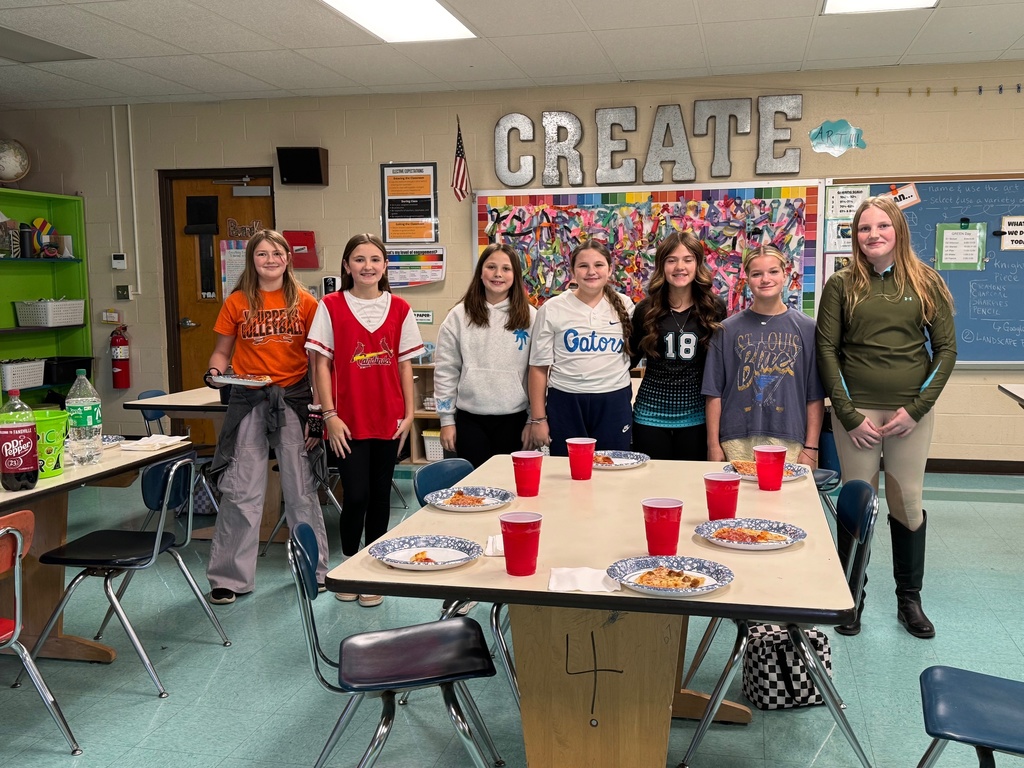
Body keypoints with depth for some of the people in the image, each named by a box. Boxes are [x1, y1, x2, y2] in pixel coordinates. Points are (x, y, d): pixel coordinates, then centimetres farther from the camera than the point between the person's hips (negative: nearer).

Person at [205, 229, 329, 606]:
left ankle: (315, 570, 23)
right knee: (240, 491, 3)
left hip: (294, 398, 0)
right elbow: (222, 351, 10)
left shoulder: (305, 303, 3)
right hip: (248, 401, 1)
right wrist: (215, 371, -13)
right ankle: (230, 578, 15)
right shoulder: (237, 303, 5)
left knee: (302, 489, 7)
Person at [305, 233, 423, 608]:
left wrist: (409, 413, 3)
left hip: (389, 419, 3)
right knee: (356, 495, -5)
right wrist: (330, 414, -7)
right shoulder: (331, 306, -1)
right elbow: (321, 363, -1)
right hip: (348, 420, -2)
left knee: (380, 496, 9)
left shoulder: (399, 309, 5)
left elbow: (404, 364, 8)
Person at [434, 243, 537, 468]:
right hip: (469, 419, 0)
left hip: (513, 419, 0)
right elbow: (445, 370, 2)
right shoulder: (459, 315, 1)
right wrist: (446, 419, 0)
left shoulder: (530, 317, 1)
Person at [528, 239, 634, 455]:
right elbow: (539, 366, 0)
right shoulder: (552, 308, -1)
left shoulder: (624, 306, 5)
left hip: (614, 403, 2)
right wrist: (538, 418, -2)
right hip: (565, 402, -1)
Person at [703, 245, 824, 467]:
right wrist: (713, 445, 0)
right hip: (737, 442, 0)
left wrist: (811, 448, 0)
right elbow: (714, 393, 4)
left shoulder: (806, 328, 5)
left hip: (788, 442, 0)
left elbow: (815, 396, 5)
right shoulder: (728, 330, 5)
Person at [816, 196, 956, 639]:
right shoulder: (842, 285, 1)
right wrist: (850, 415, -8)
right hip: (856, 411, -1)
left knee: (907, 503, 7)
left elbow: (946, 348, 2)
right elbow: (827, 350, -1)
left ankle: (909, 599, 24)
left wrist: (916, 408, -7)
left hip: (911, 414, 1)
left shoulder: (925, 282, 3)